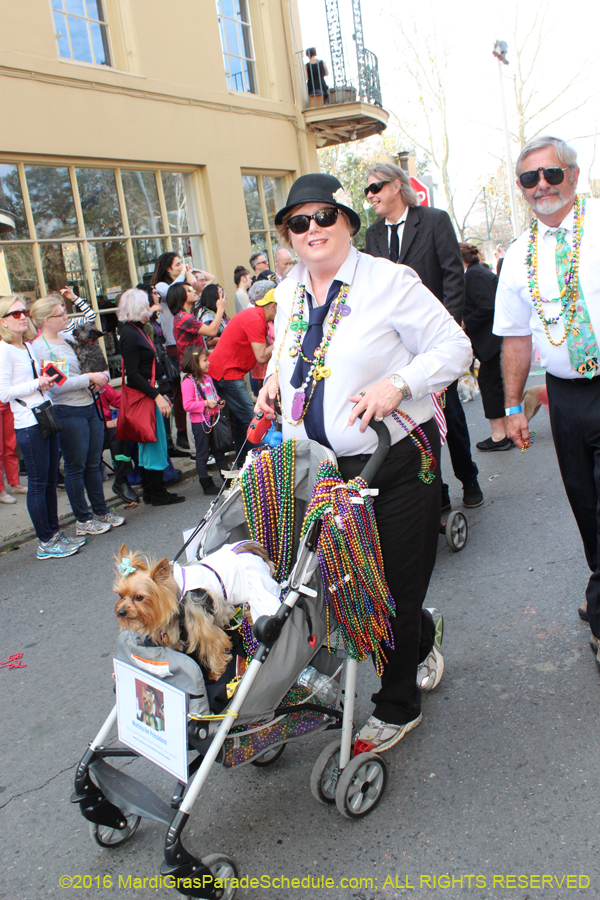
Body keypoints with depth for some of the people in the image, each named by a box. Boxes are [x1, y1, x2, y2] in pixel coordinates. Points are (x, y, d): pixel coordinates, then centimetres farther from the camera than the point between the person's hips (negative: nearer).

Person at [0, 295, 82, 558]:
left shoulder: (29, 347, 15)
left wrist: (48, 379, 8)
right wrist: (37, 383, -17)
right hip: (28, 425, -8)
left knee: (51, 480, 13)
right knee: (38, 484, -1)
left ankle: (54, 533, 23)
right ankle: (45, 543, 7)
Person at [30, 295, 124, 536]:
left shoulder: (68, 339, 14)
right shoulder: (39, 347, -10)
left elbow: (91, 364, 22)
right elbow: (55, 385, -19)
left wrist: (102, 376, 0)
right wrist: (89, 378, -16)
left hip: (89, 407, 7)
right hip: (67, 413, -7)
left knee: (94, 463, 14)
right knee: (76, 467, 3)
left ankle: (101, 511, 26)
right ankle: (83, 520, 14)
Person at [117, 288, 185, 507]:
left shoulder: (136, 330, 14)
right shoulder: (130, 335, -16)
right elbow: (133, 374, -21)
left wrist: (161, 393, 20)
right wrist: (157, 396, -23)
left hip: (150, 394, 10)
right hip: (143, 396, -10)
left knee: (147, 443, 14)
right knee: (155, 441, -4)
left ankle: (149, 491, 22)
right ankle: (157, 493, 4)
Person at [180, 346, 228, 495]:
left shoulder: (207, 377, 10)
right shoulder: (188, 382, -16)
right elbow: (187, 405, -22)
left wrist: (218, 401, 5)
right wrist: (206, 404, -24)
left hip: (213, 419, 8)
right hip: (199, 423, -8)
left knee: (219, 451, 16)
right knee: (202, 455, 3)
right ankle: (207, 485, 12)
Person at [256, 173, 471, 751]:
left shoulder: (388, 281, -10)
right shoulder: (288, 293, 9)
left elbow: (454, 347, -8)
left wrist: (398, 384, -23)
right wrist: (275, 376, 7)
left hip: (396, 460, -6)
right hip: (319, 465, 6)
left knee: (395, 586, 3)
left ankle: (396, 709, 26)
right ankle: (422, 638, 47)